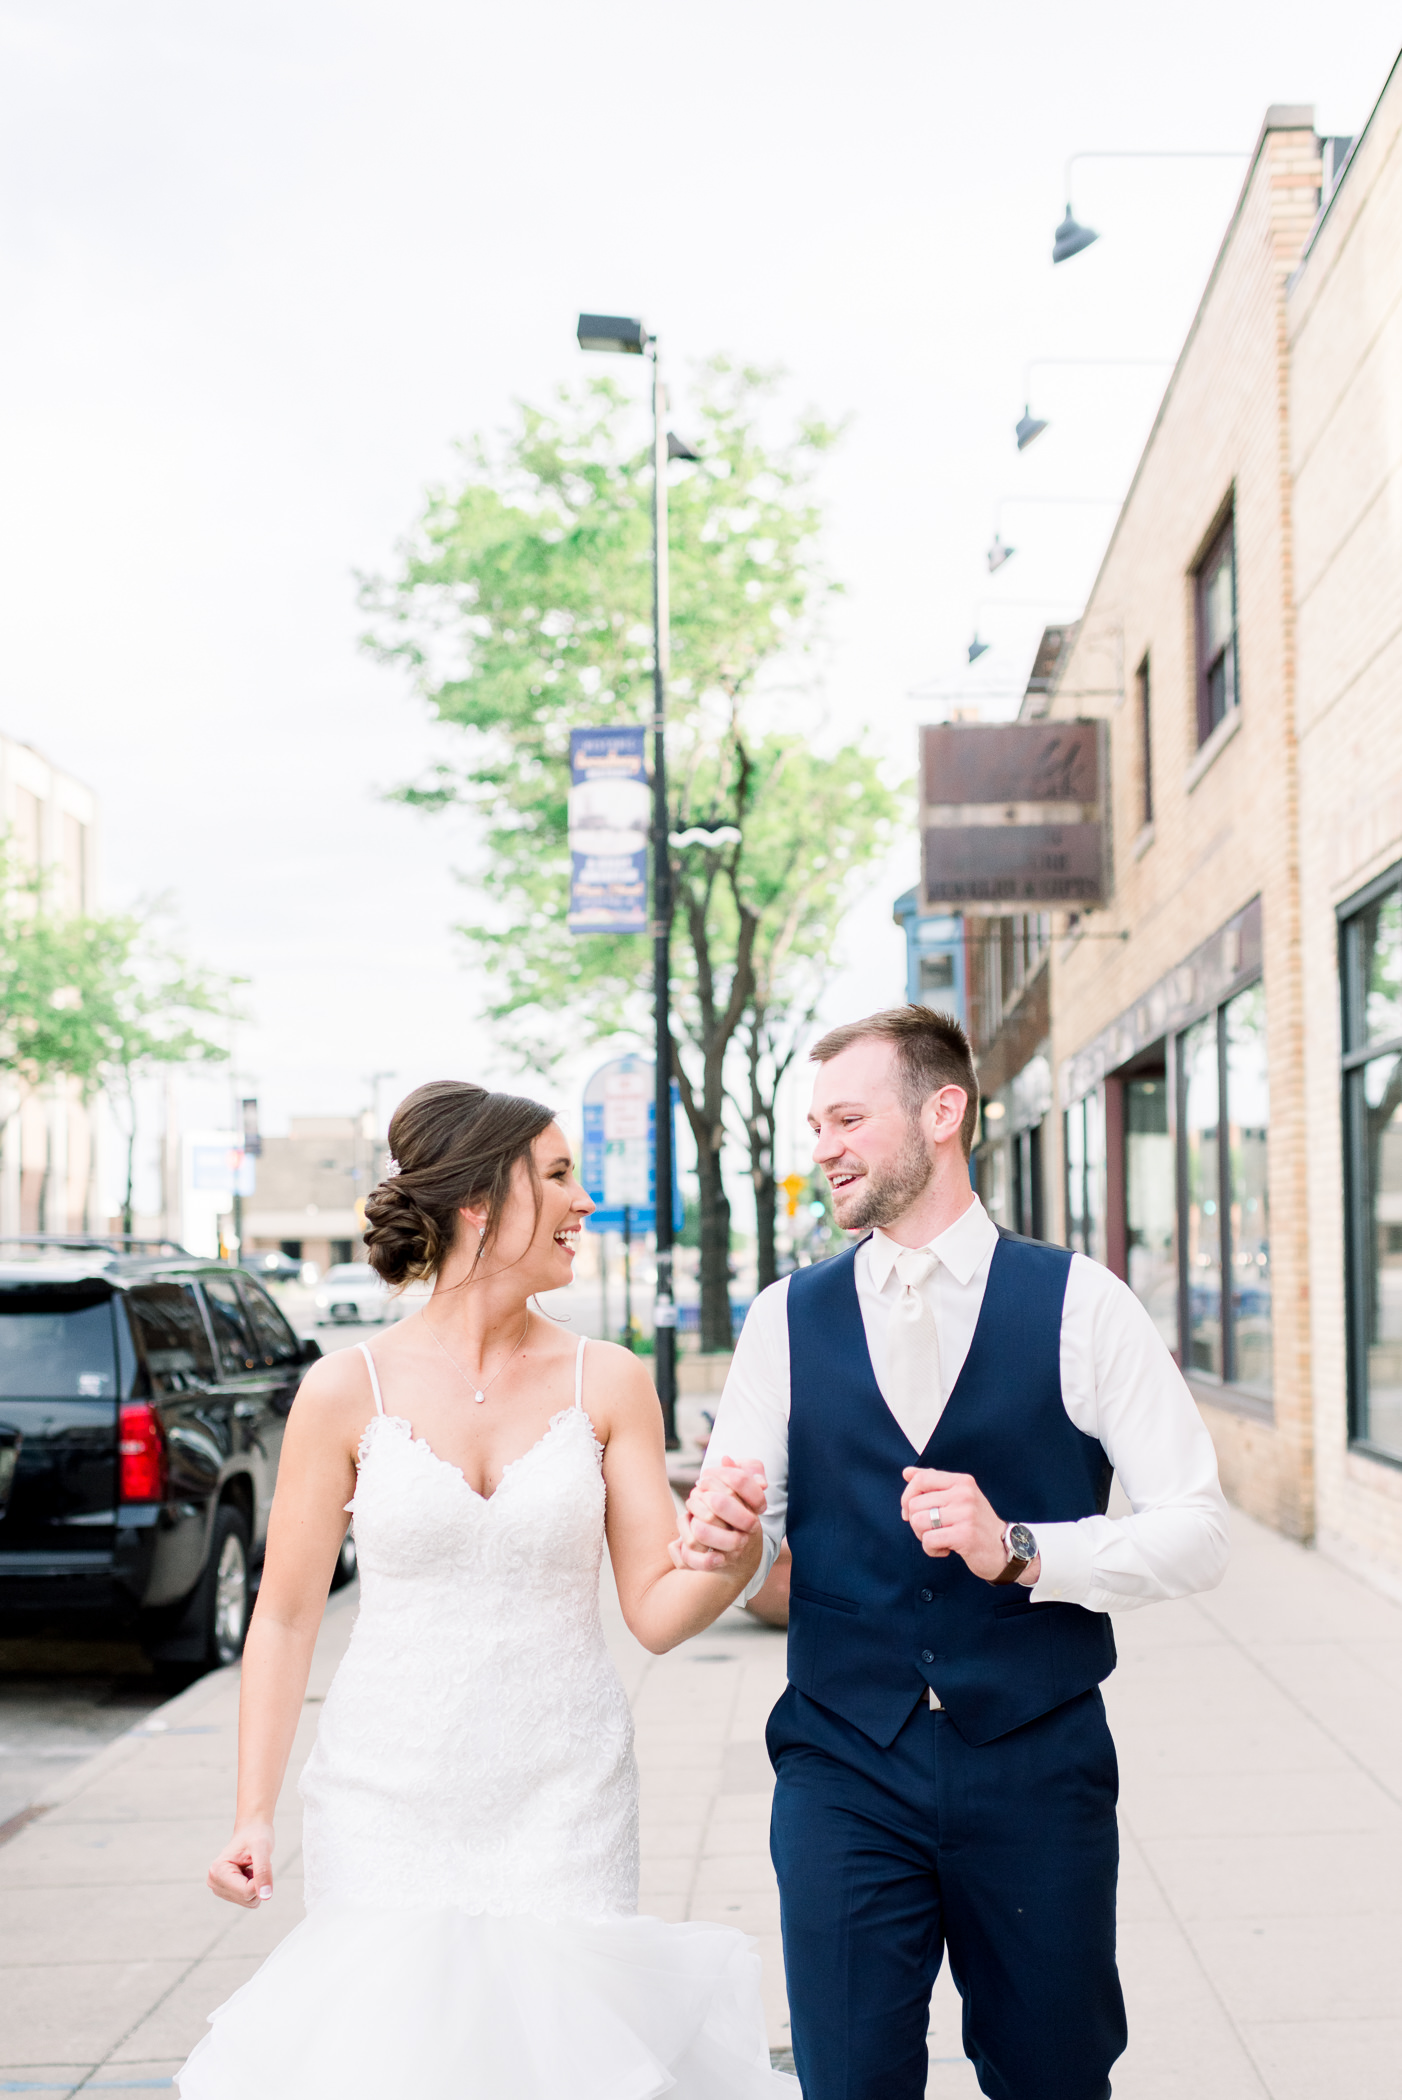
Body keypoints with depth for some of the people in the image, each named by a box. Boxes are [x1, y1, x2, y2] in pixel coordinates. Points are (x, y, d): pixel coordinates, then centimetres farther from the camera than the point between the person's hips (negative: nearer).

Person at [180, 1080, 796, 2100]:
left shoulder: (608, 1383, 0)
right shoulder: (348, 1391, -4)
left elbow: (658, 1611, -1)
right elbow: (286, 1616, 1)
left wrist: (734, 1554, -21)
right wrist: (254, 1815, -5)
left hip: (563, 1811, 1)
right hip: (388, 1810, -1)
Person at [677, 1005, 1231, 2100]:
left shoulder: (1080, 1303, -2)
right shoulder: (787, 1319, 5)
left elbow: (1196, 1529, -6)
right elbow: (732, 1536, 5)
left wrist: (1020, 1550, -21)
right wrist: (721, 1533, -19)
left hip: (1036, 1767, -1)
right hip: (843, 1768, 1)